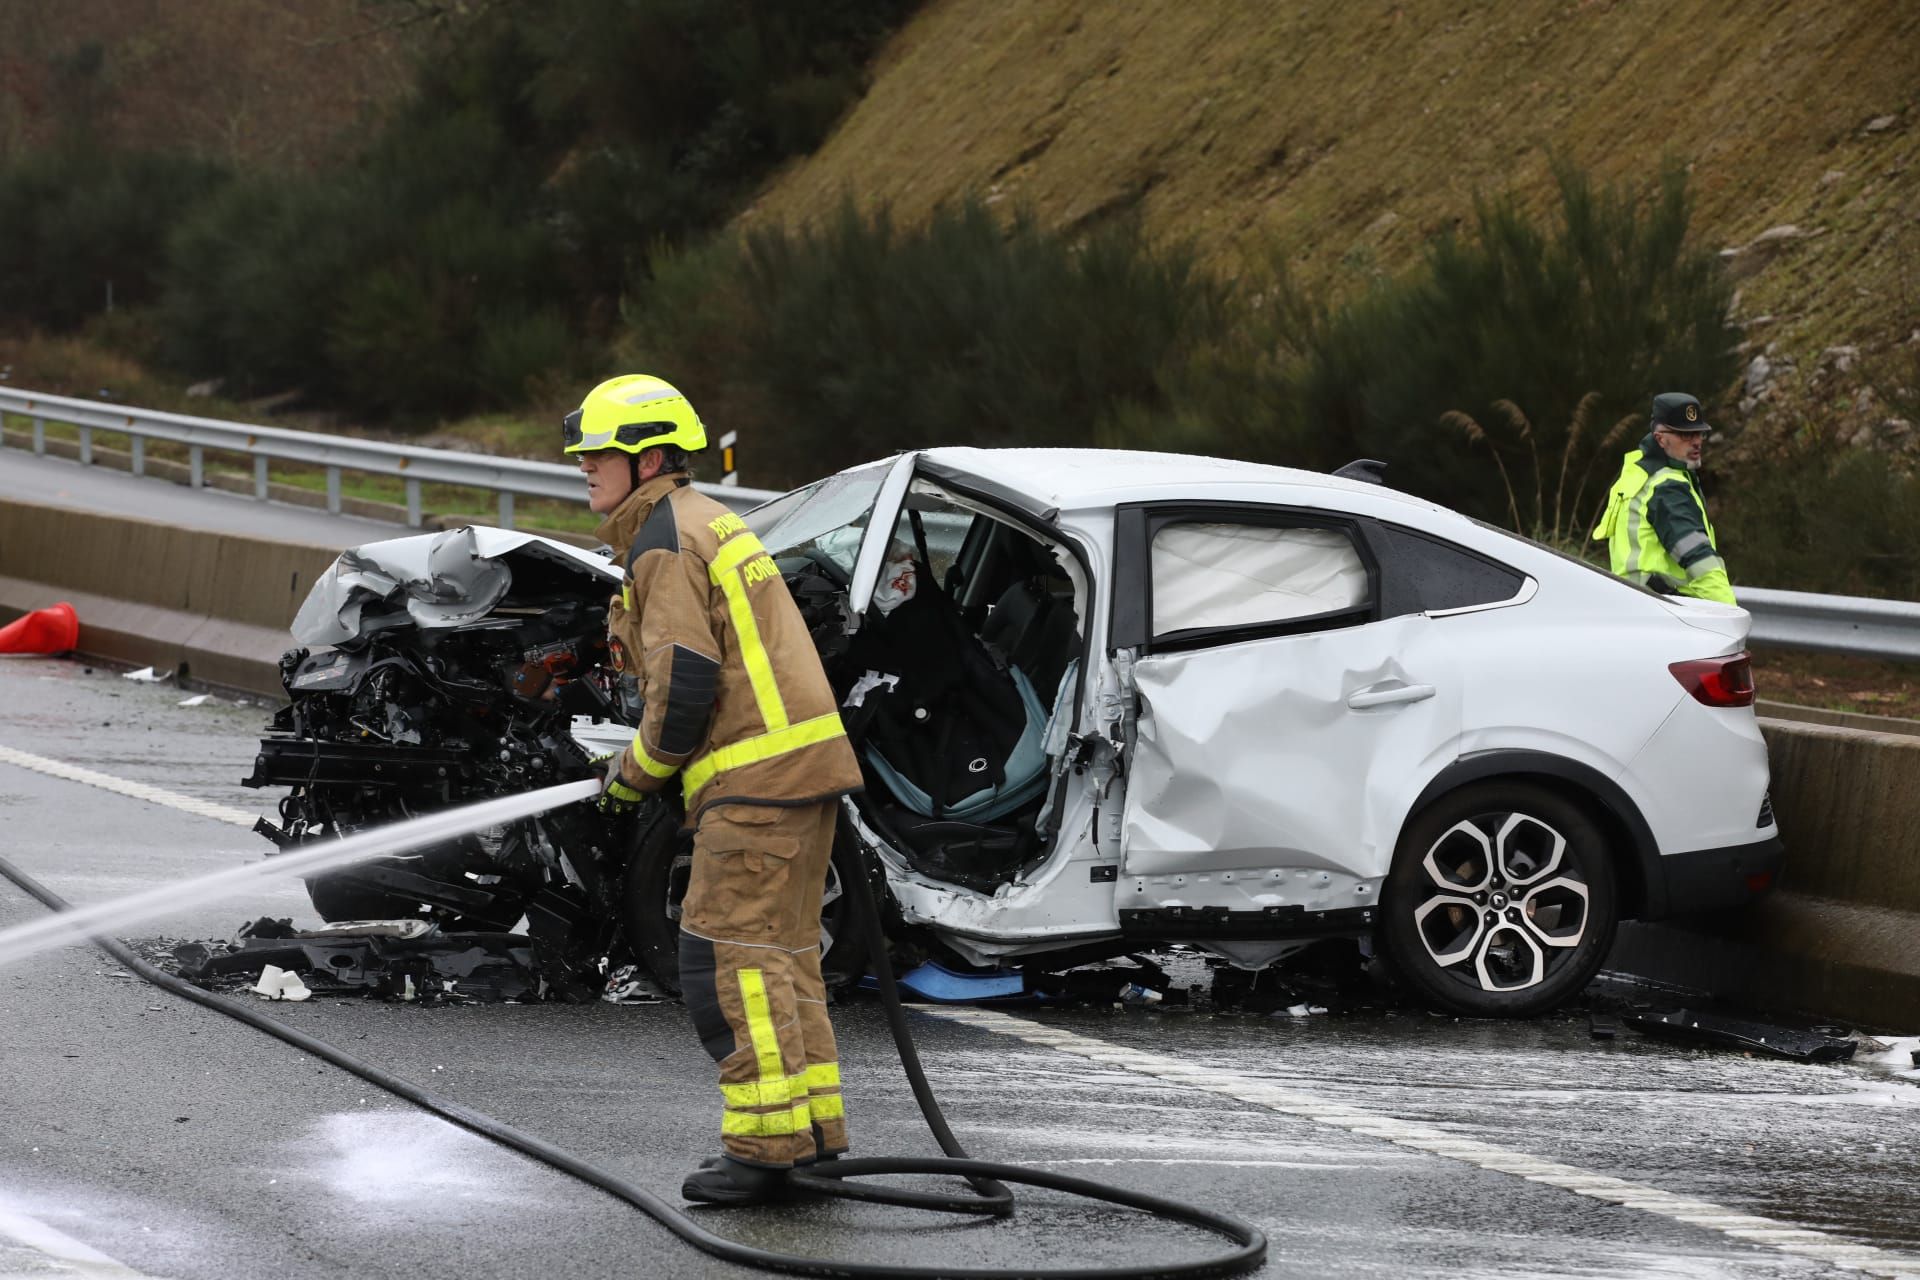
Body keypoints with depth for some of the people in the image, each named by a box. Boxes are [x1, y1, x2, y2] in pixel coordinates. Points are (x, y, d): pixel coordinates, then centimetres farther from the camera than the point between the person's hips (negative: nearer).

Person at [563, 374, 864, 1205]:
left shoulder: (664, 544, -11)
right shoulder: (708, 525, 21)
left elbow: (685, 685, -18)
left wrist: (635, 773, -3)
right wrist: (649, 760, 21)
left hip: (757, 783, -10)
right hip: (802, 764, 10)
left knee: (730, 960, -9)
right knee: (780, 953, 15)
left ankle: (766, 1145, -11)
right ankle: (813, 1129, 18)